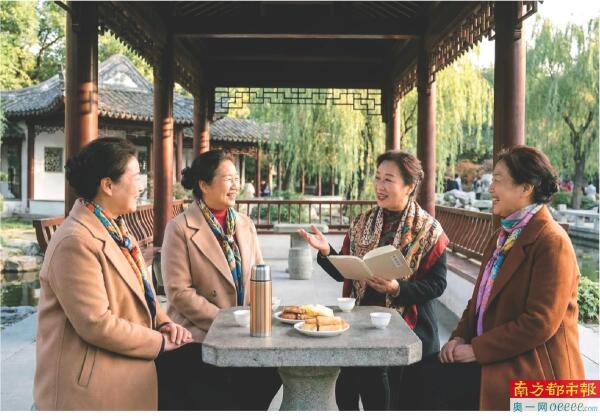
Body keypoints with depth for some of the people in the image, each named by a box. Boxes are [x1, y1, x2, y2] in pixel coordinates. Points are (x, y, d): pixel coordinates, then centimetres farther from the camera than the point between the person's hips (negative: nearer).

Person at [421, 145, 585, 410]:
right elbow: (482, 298, 15)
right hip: (495, 357, 8)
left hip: (533, 368, -8)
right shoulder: (503, 236, 14)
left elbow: (539, 322, -22)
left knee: (440, 386, -19)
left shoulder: (551, 242, -16)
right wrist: (461, 337, -2)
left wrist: (477, 349, -18)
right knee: (428, 374, -8)